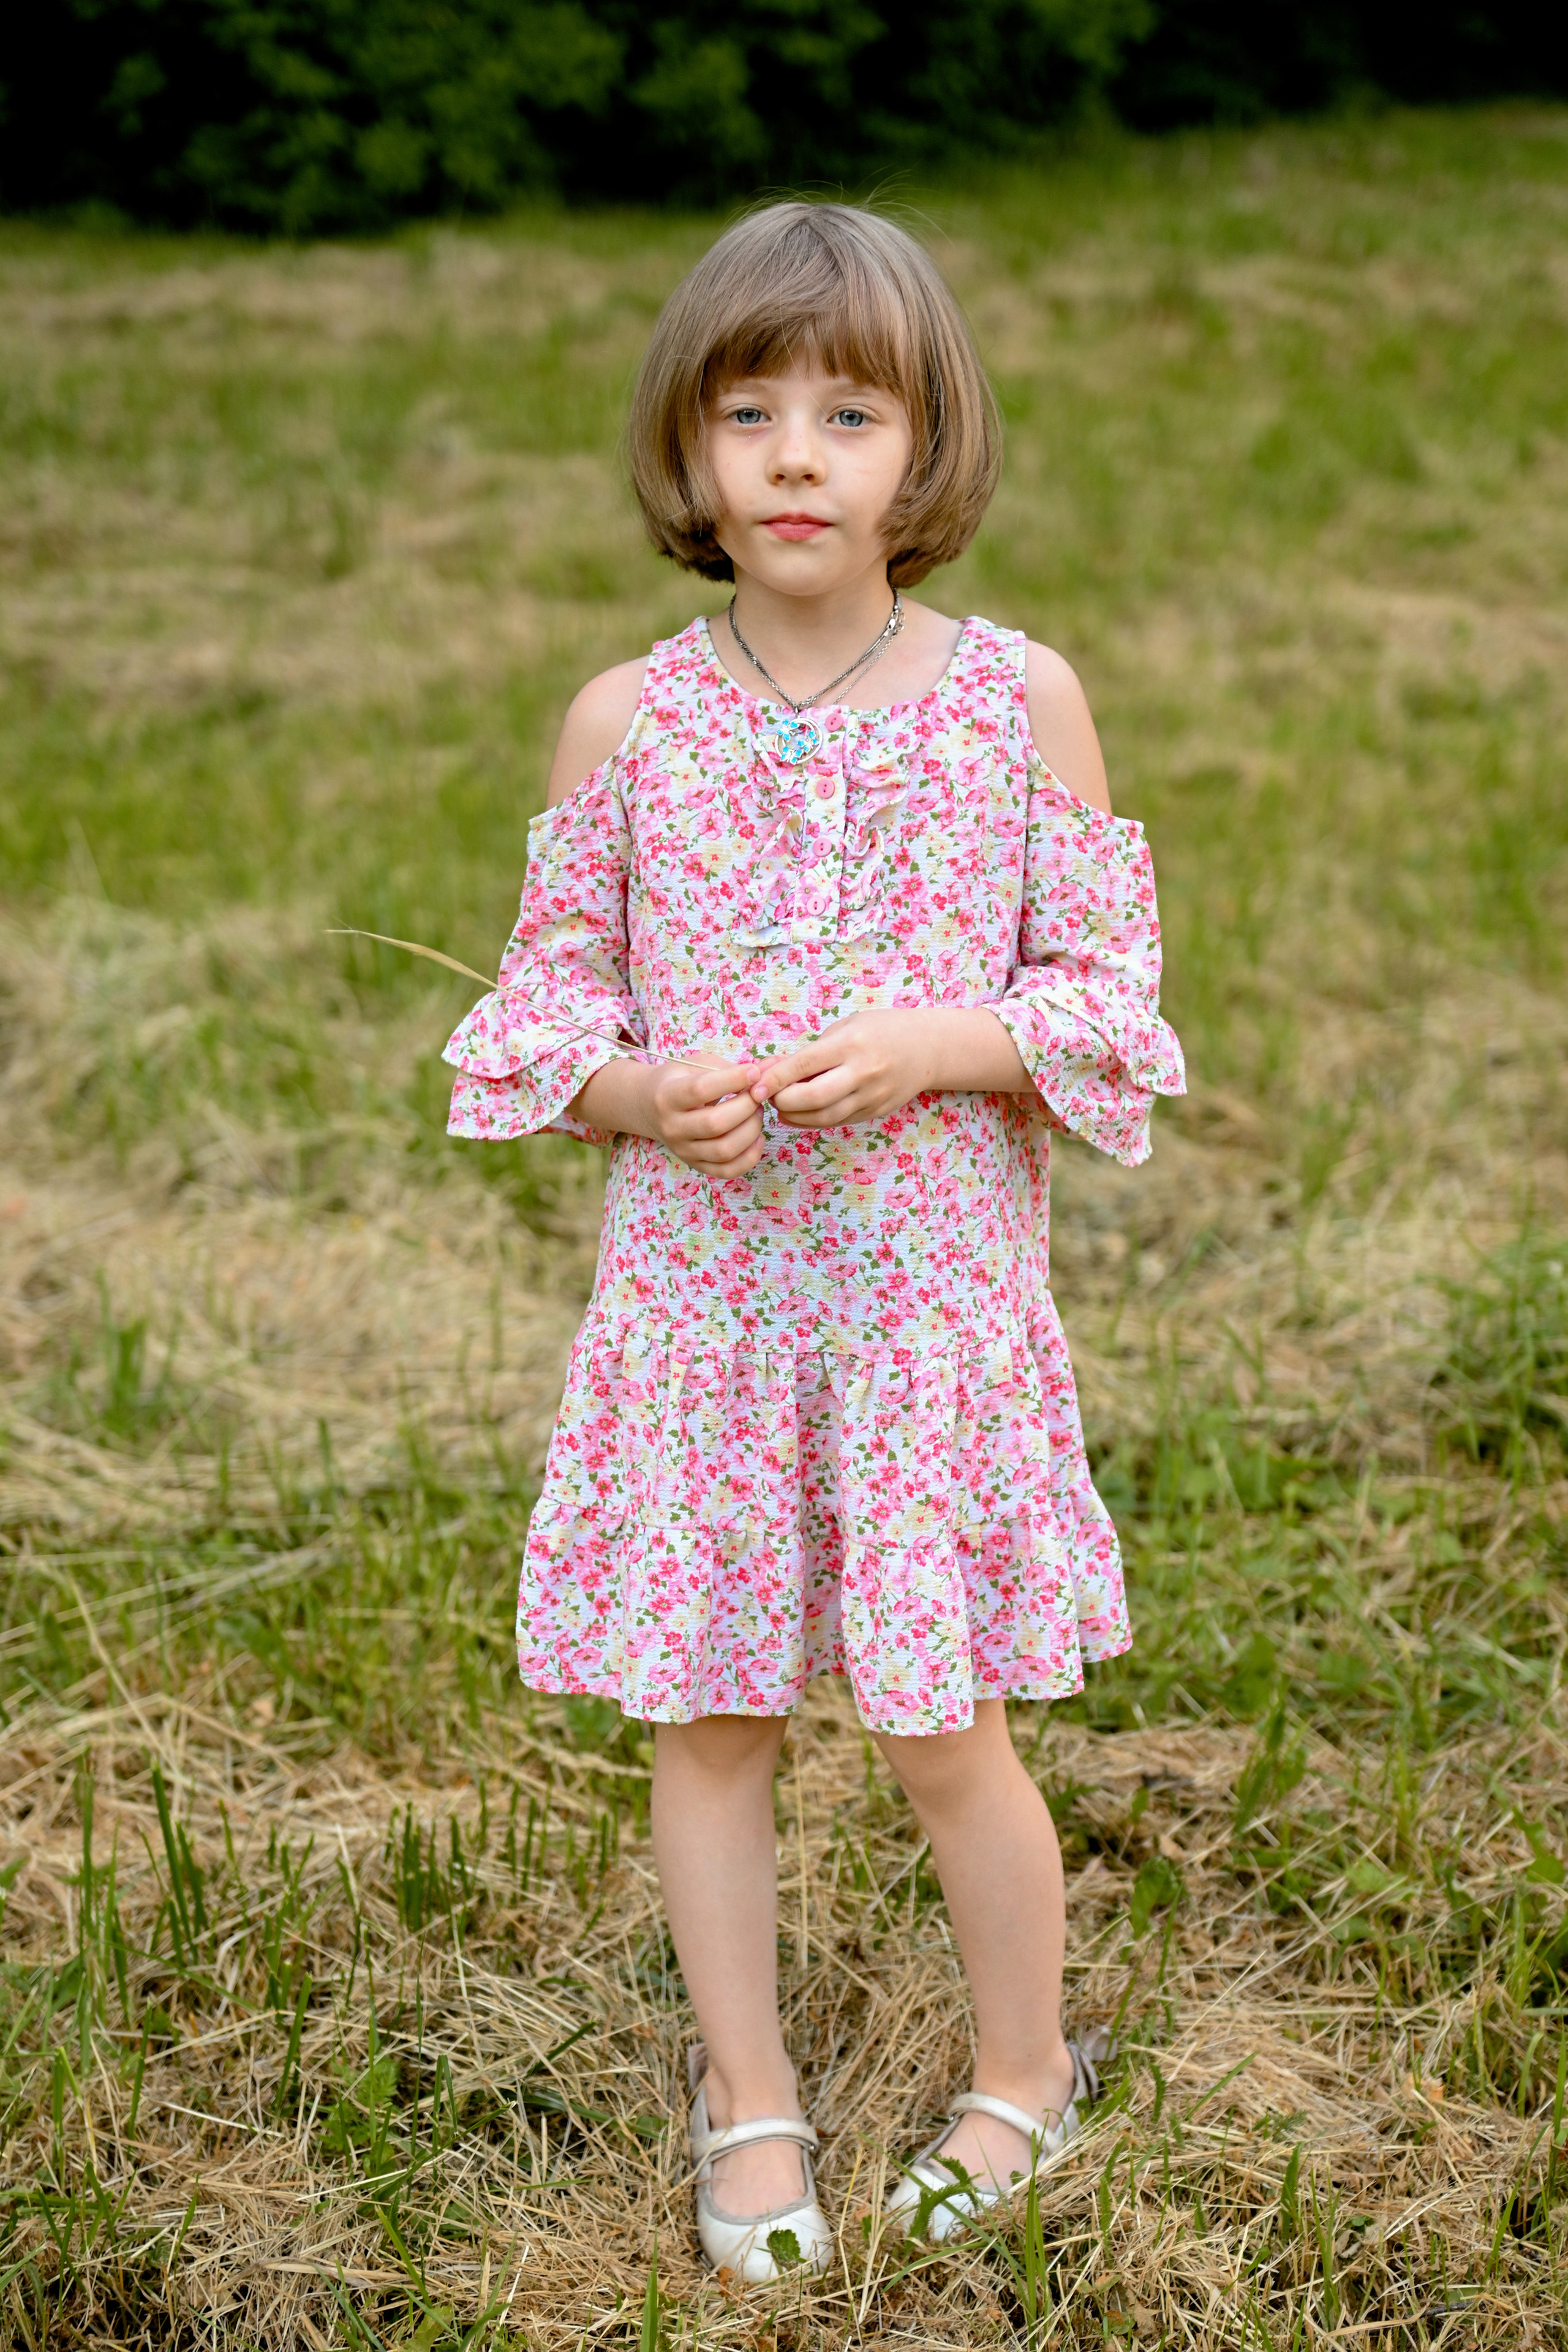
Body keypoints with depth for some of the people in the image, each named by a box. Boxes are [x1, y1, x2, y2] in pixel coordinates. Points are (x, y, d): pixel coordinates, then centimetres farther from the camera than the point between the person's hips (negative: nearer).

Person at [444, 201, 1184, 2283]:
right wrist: (647, 1089, -16)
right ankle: (749, 2098, 32)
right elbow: (544, 1010, 5)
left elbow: (1111, 994, 0)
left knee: (944, 1731, 6)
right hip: (695, 1286, 2)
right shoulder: (628, 721, -2)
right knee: (707, 1717, 11)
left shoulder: (1020, 699, -5)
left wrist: (939, 1043, -18)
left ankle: (1026, 2071, 32)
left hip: (935, 1289, -1)